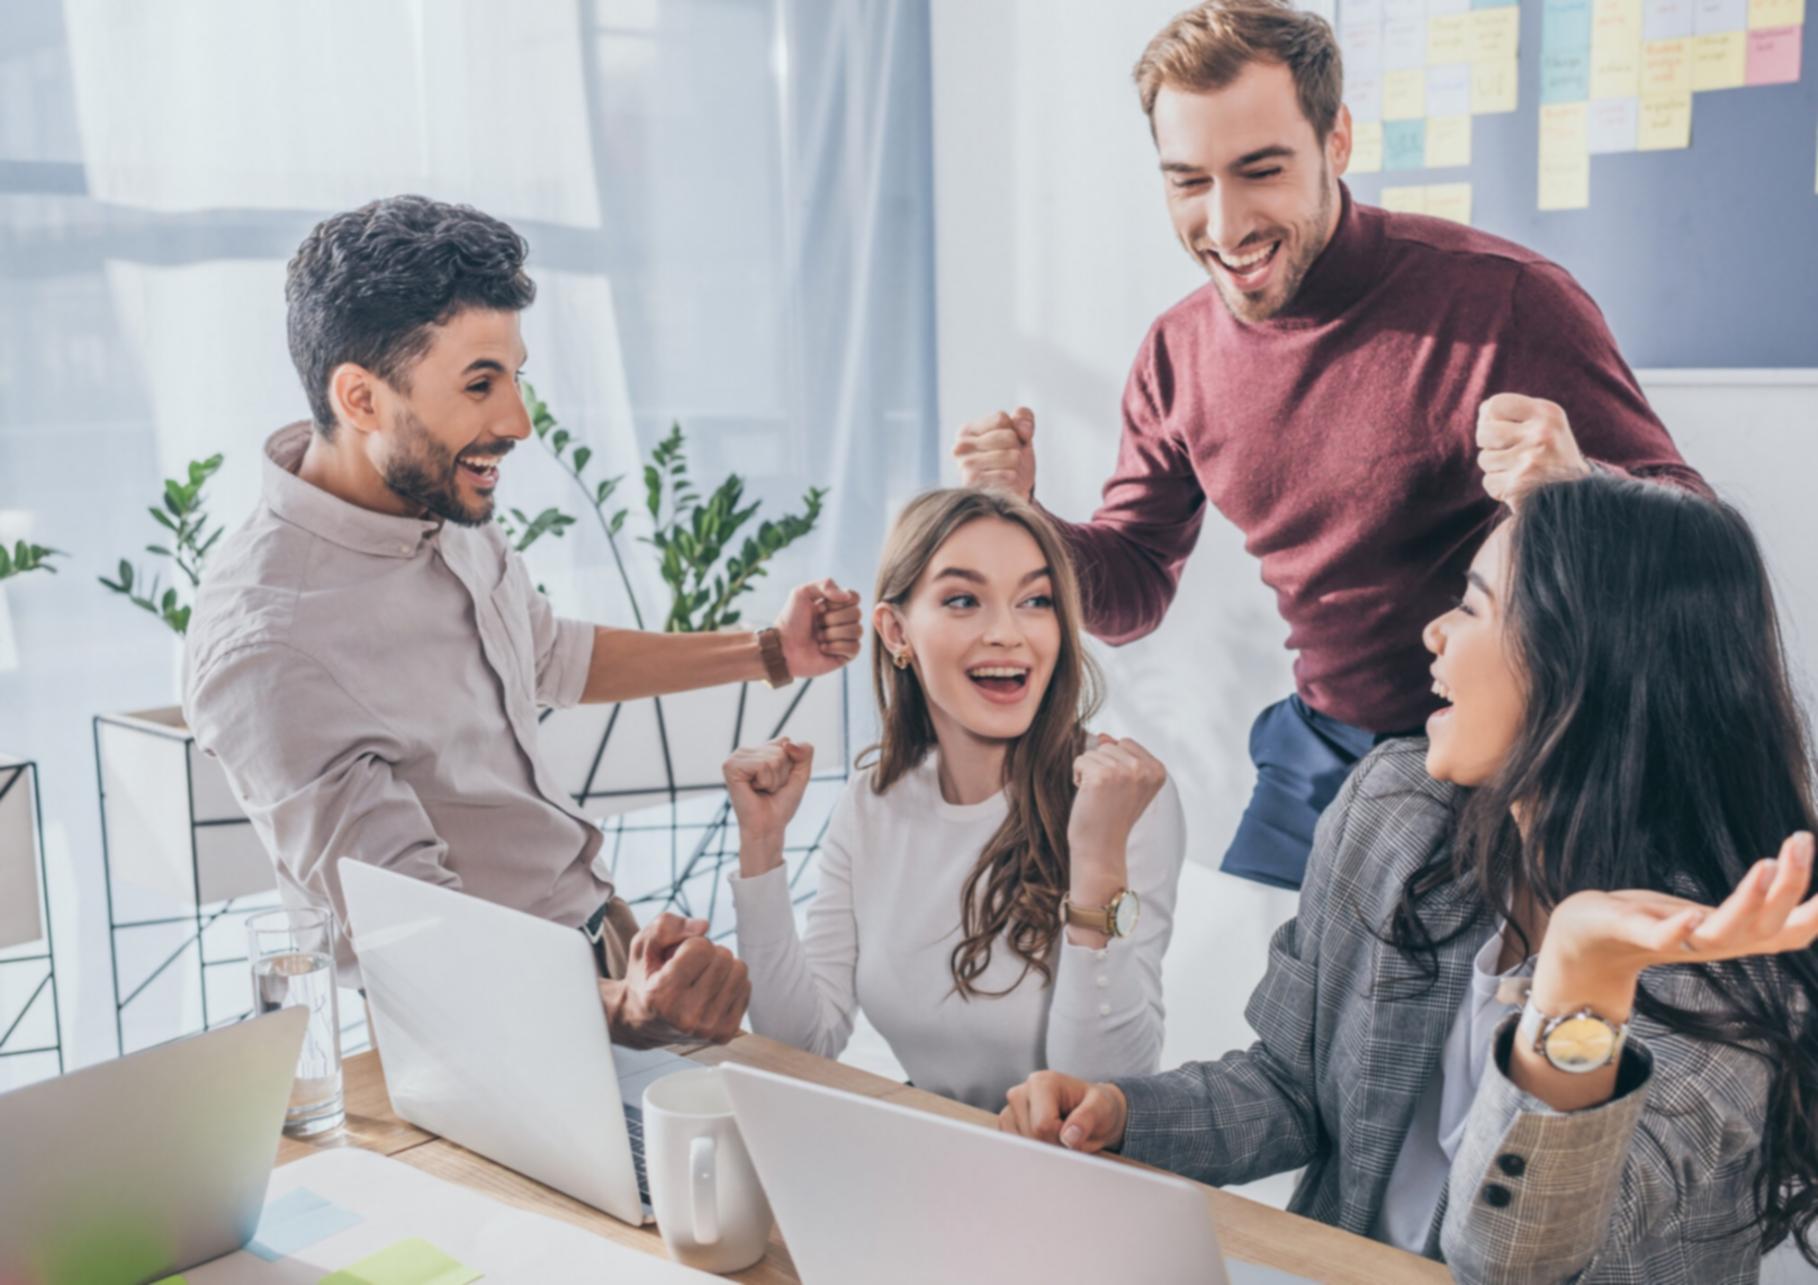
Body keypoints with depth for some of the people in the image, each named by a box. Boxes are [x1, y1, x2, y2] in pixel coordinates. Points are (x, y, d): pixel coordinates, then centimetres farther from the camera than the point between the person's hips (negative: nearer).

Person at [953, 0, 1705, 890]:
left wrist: (1580, 489, -38)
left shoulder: (1505, 300, -21)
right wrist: (1020, 519, -14)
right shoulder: (1178, 354, -3)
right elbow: (1131, 591, 6)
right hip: (1318, 758, 5)